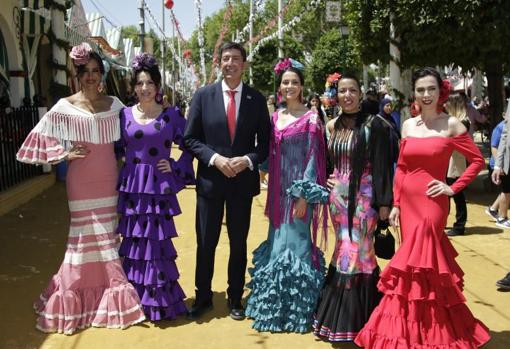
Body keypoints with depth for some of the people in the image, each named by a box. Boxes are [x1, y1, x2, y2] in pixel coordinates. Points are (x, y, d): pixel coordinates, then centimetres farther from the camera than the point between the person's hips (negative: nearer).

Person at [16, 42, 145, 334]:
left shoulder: (114, 104, 5)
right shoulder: (65, 107, -4)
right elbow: (40, 138, -1)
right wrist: (64, 154, -9)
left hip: (109, 178, 3)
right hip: (82, 180, -3)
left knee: (109, 235, 9)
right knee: (86, 236, 2)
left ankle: (111, 296, 22)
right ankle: (77, 299, 18)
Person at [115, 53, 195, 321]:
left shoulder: (170, 115, 1)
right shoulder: (124, 115, 6)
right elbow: (116, 149, 12)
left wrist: (176, 168, -3)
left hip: (159, 187, -2)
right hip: (131, 186, 2)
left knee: (156, 242, 2)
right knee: (134, 241, 7)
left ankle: (159, 301, 17)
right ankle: (135, 301, 21)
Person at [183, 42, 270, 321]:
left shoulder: (257, 99, 0)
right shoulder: (203, 96, -1)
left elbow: (265, 142, 3)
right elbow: (190, 138, -1)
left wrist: (247, 160, -15)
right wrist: (215, 159, -15)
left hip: (243, 180, 1)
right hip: (210, 179, 0)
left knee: (239, 244, 12)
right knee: (205, 243, 9)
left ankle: (235, 298, 28)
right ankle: (203, 296, 27)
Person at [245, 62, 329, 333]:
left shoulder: (311, 118, -6)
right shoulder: (275, 117, 11)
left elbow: (313, 158, -10)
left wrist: (304, 195, -15)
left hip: (299, 190, -6)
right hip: (279, 190, 6)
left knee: (295, 243, -3)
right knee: (277, 244, 12)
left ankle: (296, 309, 12)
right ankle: (275, 305, 27)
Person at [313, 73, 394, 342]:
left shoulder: (373, 124, -6)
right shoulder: (332, 126, 9)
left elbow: (382, 166, -9)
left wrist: (384, 202, -13)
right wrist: (326, 180, 2)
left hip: (364, 196, -4)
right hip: (338, 196, 4)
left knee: (359, 252, -2)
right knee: (345, 252, 10)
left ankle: (359, 318, 13)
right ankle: (340, 317, 23)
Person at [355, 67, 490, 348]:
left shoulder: (451, 125, -3)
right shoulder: (408, 125, 9)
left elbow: (477, 160, 1)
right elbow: (401, 168, 10)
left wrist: (453, 188, -6)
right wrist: (395, 204, 6)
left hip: (432, 203, -4)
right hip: (407, 202, 4)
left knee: (417, 265, -7)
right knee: (423, 263, 11)